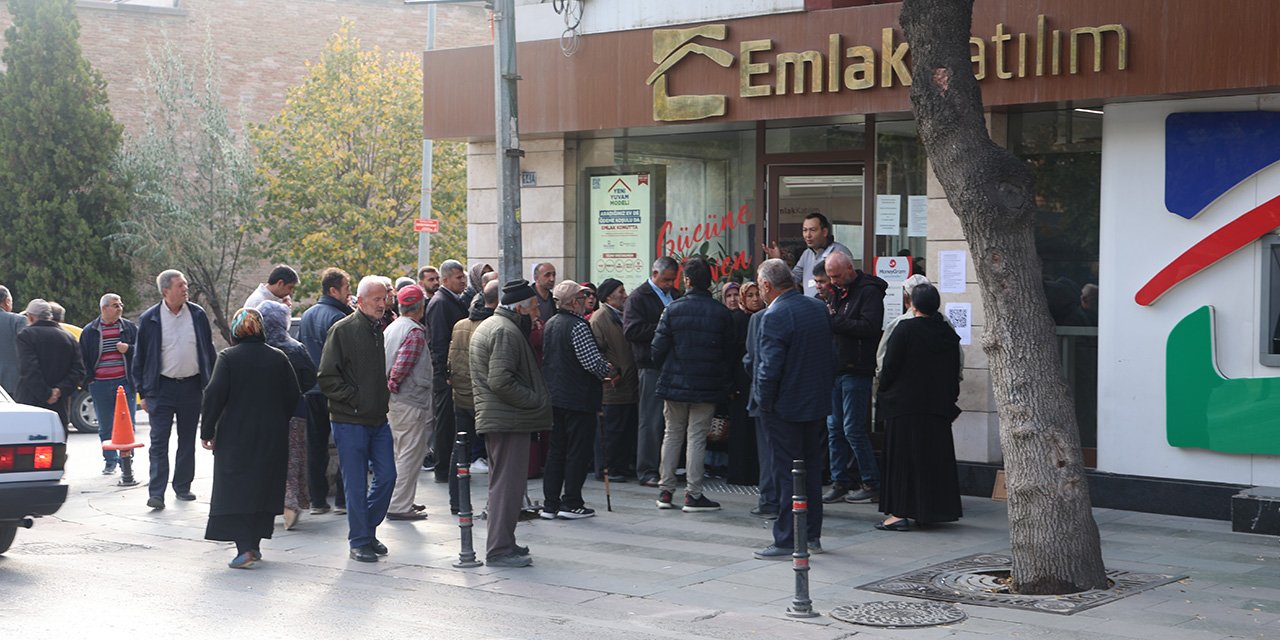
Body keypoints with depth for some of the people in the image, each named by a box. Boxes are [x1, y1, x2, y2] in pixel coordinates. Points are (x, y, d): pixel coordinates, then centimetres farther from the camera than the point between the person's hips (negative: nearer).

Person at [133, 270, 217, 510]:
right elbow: (140, 357, 2)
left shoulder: (197, 315, 4)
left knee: (188, 441, 11)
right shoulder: (149, 319, -3)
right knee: (159, 442, -7)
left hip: (192, 386, 3)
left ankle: (182, 486, 22)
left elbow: (208, 352, 11)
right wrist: (143, 393, -2)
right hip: (162, 388, -3)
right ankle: (156, 492, -8)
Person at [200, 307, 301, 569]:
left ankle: (244, 548, -16)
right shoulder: (279, 358, 3)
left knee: (235, 490, -2)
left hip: (235, 437, -3)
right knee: (264, 488, 14)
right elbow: (294, 397, 6)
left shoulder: (228, 358, -7)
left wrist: (207, 431, -4)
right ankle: (255, 544, 20)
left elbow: (214, 396, -12)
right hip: (272, 439, 3)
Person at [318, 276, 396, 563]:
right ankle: (359, 541, 9)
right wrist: (354, 399, -13)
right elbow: (327, 378, -12)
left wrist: (383, 398, 11)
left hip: (378, 419, 6)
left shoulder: (380, 331, 12)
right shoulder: (342, 330, -9)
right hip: (350, 421, -6)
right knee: (356, 484, -1)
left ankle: (368, 529, 22)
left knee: (387, 475, 4)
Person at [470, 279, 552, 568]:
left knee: (502, 483, 17)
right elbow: (501, 380, -24)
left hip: (494, 417, 11)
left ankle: (502, 544, 25)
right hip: (509, 420, -11)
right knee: (509, 483, -8)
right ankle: (500, 549, -7)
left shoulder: (487, 326, 18)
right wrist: (536, 400, -16)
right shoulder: (506, 331, -16)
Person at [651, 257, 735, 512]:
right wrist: (723, 381, 16)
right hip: (707, 386, -1)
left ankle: (665, 490, 14)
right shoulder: (722, 313, -4)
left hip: (675, 384, 1)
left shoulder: (673, 309, -6)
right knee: (697, 438, 2)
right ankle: (693, 494, 1)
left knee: (672, 435, 13)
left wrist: (664, 373, 13)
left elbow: (658, 347, -5)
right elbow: (729, 351, 1)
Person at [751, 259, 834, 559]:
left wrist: (763, 403, -11)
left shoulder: (774, 317, -20)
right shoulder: (819, 308, 5)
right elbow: (831, 356, 11)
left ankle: (786, 542, 3)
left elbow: (770, 367, -22)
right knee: (812, 469, 16)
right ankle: (812, 536, 25)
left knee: (786, 473, -1)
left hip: (785, 407, -8)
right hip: (816, 401, 8)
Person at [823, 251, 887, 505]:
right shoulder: (838, 292, 17)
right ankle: (840, 482, 14)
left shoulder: (869, 292, -9)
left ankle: (872, 483, 3)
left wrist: (833, 322, -19)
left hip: (856, 370, -8)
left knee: (853, 429, -7)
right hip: (836, 368, 8)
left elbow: (869, 326, -21)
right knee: (834, 428, 8)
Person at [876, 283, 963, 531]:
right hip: (939, 406, 6)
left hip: (905, 405, -6)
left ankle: (901, 512, -5)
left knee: (902, 456, -2)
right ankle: (934, 509, 17)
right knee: (935, 457, 12)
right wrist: (949, 398, 20)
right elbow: (954, 372, 12)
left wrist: (884, 391, 5)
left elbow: (890, 366, -11)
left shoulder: (905, 329, -12)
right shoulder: (948, 333, 7)